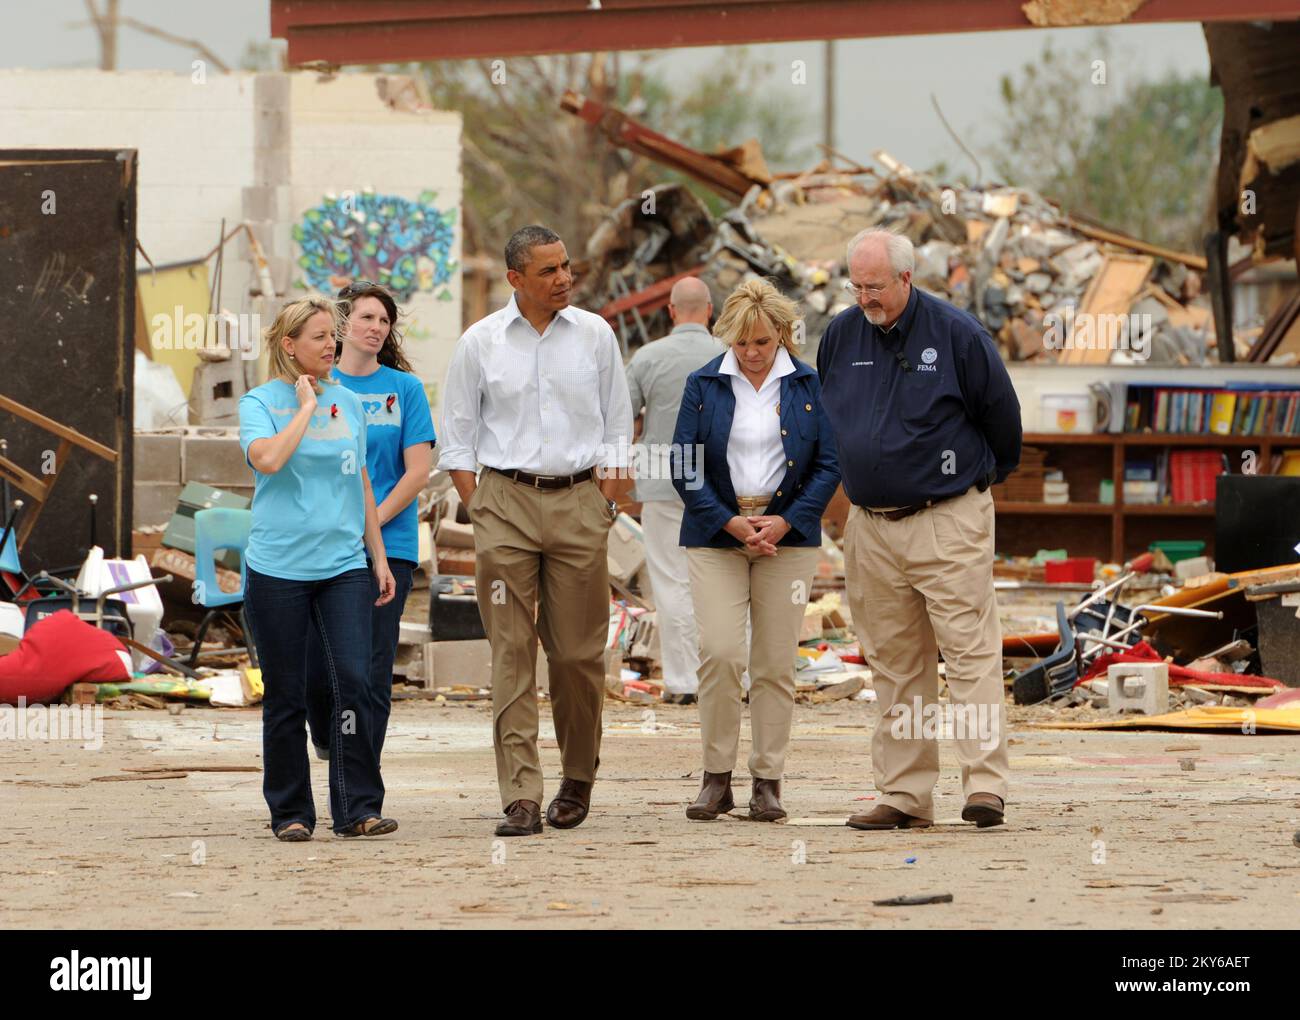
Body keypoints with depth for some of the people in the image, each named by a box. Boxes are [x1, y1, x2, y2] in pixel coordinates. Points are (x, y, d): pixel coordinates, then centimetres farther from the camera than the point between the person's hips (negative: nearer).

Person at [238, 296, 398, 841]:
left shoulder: (347, 403, 12)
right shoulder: (260, 402, -1)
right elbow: (268, 458, -22)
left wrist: (379, 558, 18)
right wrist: (307, 405, -13)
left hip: (344, 565, 3)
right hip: (278, 567, -3)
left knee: (353, 682, -9)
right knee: (286, 696, 3)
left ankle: (358, 807, -4)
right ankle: (290, 812, 13)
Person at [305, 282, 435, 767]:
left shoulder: (404, 387, 4)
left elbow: (417, 471, 0)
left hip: (387, 545, -1)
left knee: (371, 670, -4)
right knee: (316, 662, 1)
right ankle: (325, 739, 33)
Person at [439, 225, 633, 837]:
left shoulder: (594, 336, 7)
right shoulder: (480, 343, 4)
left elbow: (616, 427, 11)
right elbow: (457, 437, 9)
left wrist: (601, 504, 3)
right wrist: (479, 511, 0)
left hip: (578, 498, 1)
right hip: (505, 496, -1)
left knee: (578, 651, 2)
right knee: (511, 654, -6)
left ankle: (578, 779, 20)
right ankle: (521, 798, -9)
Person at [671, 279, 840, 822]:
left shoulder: (808, 385, 4)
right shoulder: (704, 385, 4)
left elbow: (829, 463, 3)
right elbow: (684, 466, 2)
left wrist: (784, 522, -9)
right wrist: (731, 523, -10)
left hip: (788, 534, 1)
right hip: (716, 536, -1)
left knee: (776, 665, 0)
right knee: (719, 654, -12)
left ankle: (768, 782, 6)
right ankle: (716, 778, -2)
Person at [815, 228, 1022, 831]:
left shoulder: (956, 334, -7)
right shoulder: (840, 336, 7)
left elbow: (1000, 414, 5)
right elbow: (826, 419, 23)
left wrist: (987, 473, 18)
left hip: (949, 520, -5)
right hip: (870, 526, 5)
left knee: (970, 653, -9)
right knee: (894, 665, 6)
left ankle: (985, 785, -13)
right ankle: (904, 795, 9)